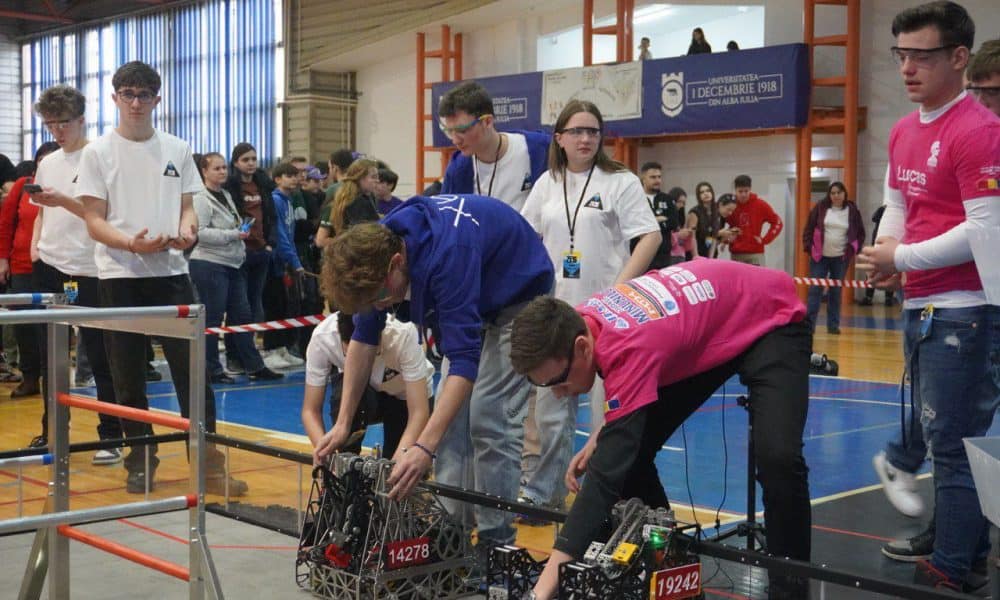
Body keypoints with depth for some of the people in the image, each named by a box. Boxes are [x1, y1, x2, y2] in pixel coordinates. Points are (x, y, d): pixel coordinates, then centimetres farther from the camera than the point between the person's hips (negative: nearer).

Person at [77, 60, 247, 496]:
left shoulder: (177, 150, 9)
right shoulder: (98, 153, 1)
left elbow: (187, 206, 12)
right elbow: (94, 222, -3)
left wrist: (186, 231, -12)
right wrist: (132, 243, -22)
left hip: (171, 271, 2)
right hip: (119, 275, -1)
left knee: (191, 369, -2)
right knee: (128, 375, 5)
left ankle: (208, 462, 2)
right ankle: (141, 460, 16)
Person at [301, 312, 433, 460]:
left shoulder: (404, 335, -38)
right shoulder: (322, 338, -33)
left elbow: (419, 411, -38)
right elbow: (310, 410, -27)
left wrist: (402, 454, -54)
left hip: (404, 394, -1)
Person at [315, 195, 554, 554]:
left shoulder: (446, 255, -41)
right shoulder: (376, 248, -17)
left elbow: (465, 359, -44)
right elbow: (363, 339, -5)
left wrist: (424, 449, -49)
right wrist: (343, 423, -8)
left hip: (518, 293, -8)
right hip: (472, 300, 8)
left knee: (489, 417, -13)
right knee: (452, 410, 2)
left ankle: (496, 542, -4)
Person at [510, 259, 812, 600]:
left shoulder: (629, 347, -41)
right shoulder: (577, 323, -17)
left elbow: (607, 474, -46)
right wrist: (603, 437, -10)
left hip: (771, 321, -8)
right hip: (705, 325, 8)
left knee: (777, 457, -29)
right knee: (630, 450, -4)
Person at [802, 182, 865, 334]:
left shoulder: (852, 210, 0)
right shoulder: (820, 208, -2)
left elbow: (860, 233, 9)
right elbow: (809, 228, 2)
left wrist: (853, 250, 1)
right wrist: (808, 247, -4)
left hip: (840, 258, 1)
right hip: (820, 256, -1)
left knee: (836, 292, 7)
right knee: (815, 290, -4)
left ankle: (833, 325, 13)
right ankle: (808, 323, -4)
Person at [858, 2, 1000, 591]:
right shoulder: (903, 132, 12)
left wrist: (902, 259, -13)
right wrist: (887, 247, 2)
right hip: (921, 305, 9)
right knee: (933, 430, 19)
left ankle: (953, 573, 5)